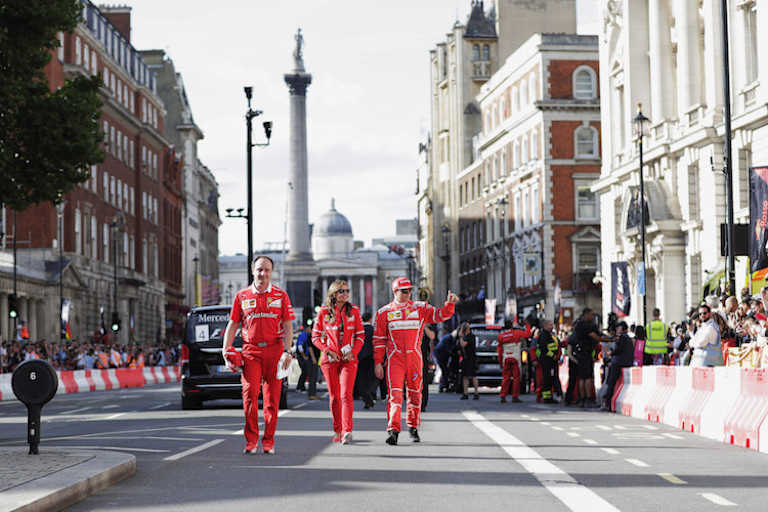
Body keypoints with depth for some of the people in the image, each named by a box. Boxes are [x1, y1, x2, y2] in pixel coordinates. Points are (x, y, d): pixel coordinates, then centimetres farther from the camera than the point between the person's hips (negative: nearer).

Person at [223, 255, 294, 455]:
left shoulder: (280, 296, 7)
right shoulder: (242, 296, 9)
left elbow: (288, 327, 5)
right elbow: (232, 325, 13)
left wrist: (287, 352, -7)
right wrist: (226, 351, 3)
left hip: (274, 350, 0)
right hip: (250, 350, 0)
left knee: (272, 397, 1)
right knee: (249, 394, -11)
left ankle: (268, 442, 9)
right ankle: (251, 440, -4)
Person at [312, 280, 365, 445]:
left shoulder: (354, 310, 6)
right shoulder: (324, 312, 3)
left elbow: (360, 335, 8)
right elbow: (316, 336, 5)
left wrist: (353, 352, -7)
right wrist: (328, 351, -9)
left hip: (349, 359, -1)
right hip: (330, 359, 1)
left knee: (346, 394, -14)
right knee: (334, 396, 4)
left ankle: (347, 431, -21)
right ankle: (338, 431, 15)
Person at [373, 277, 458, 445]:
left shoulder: (420, 308, 9)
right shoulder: (384, 312, 5)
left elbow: (439, 315, 0)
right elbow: (378, 339, 6)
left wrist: (450, 304, -19)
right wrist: (378, 362, 1)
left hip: (415, 357, 2)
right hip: (394, 358, -2)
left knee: (415, 393, 10)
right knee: (395, 393, -12)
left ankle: (413, 428, 25)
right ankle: (393, 430, -16)